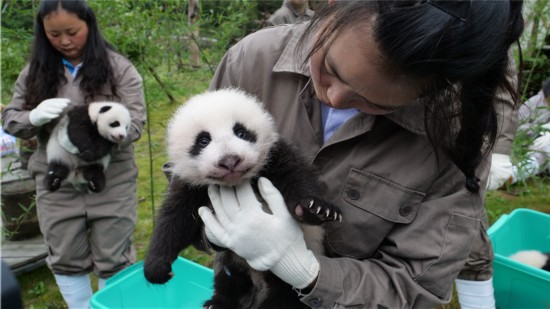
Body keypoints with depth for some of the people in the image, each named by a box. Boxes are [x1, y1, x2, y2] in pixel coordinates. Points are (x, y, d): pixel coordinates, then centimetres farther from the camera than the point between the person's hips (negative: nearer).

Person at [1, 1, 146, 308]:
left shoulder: (119, 68, -4)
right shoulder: (35, 71, 6)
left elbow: (134, 122, -10)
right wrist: (34, 117, -16)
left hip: (112, 183, -3)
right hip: (57, 185, 4)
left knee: (114, 259, 8)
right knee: (66, 258, 15)